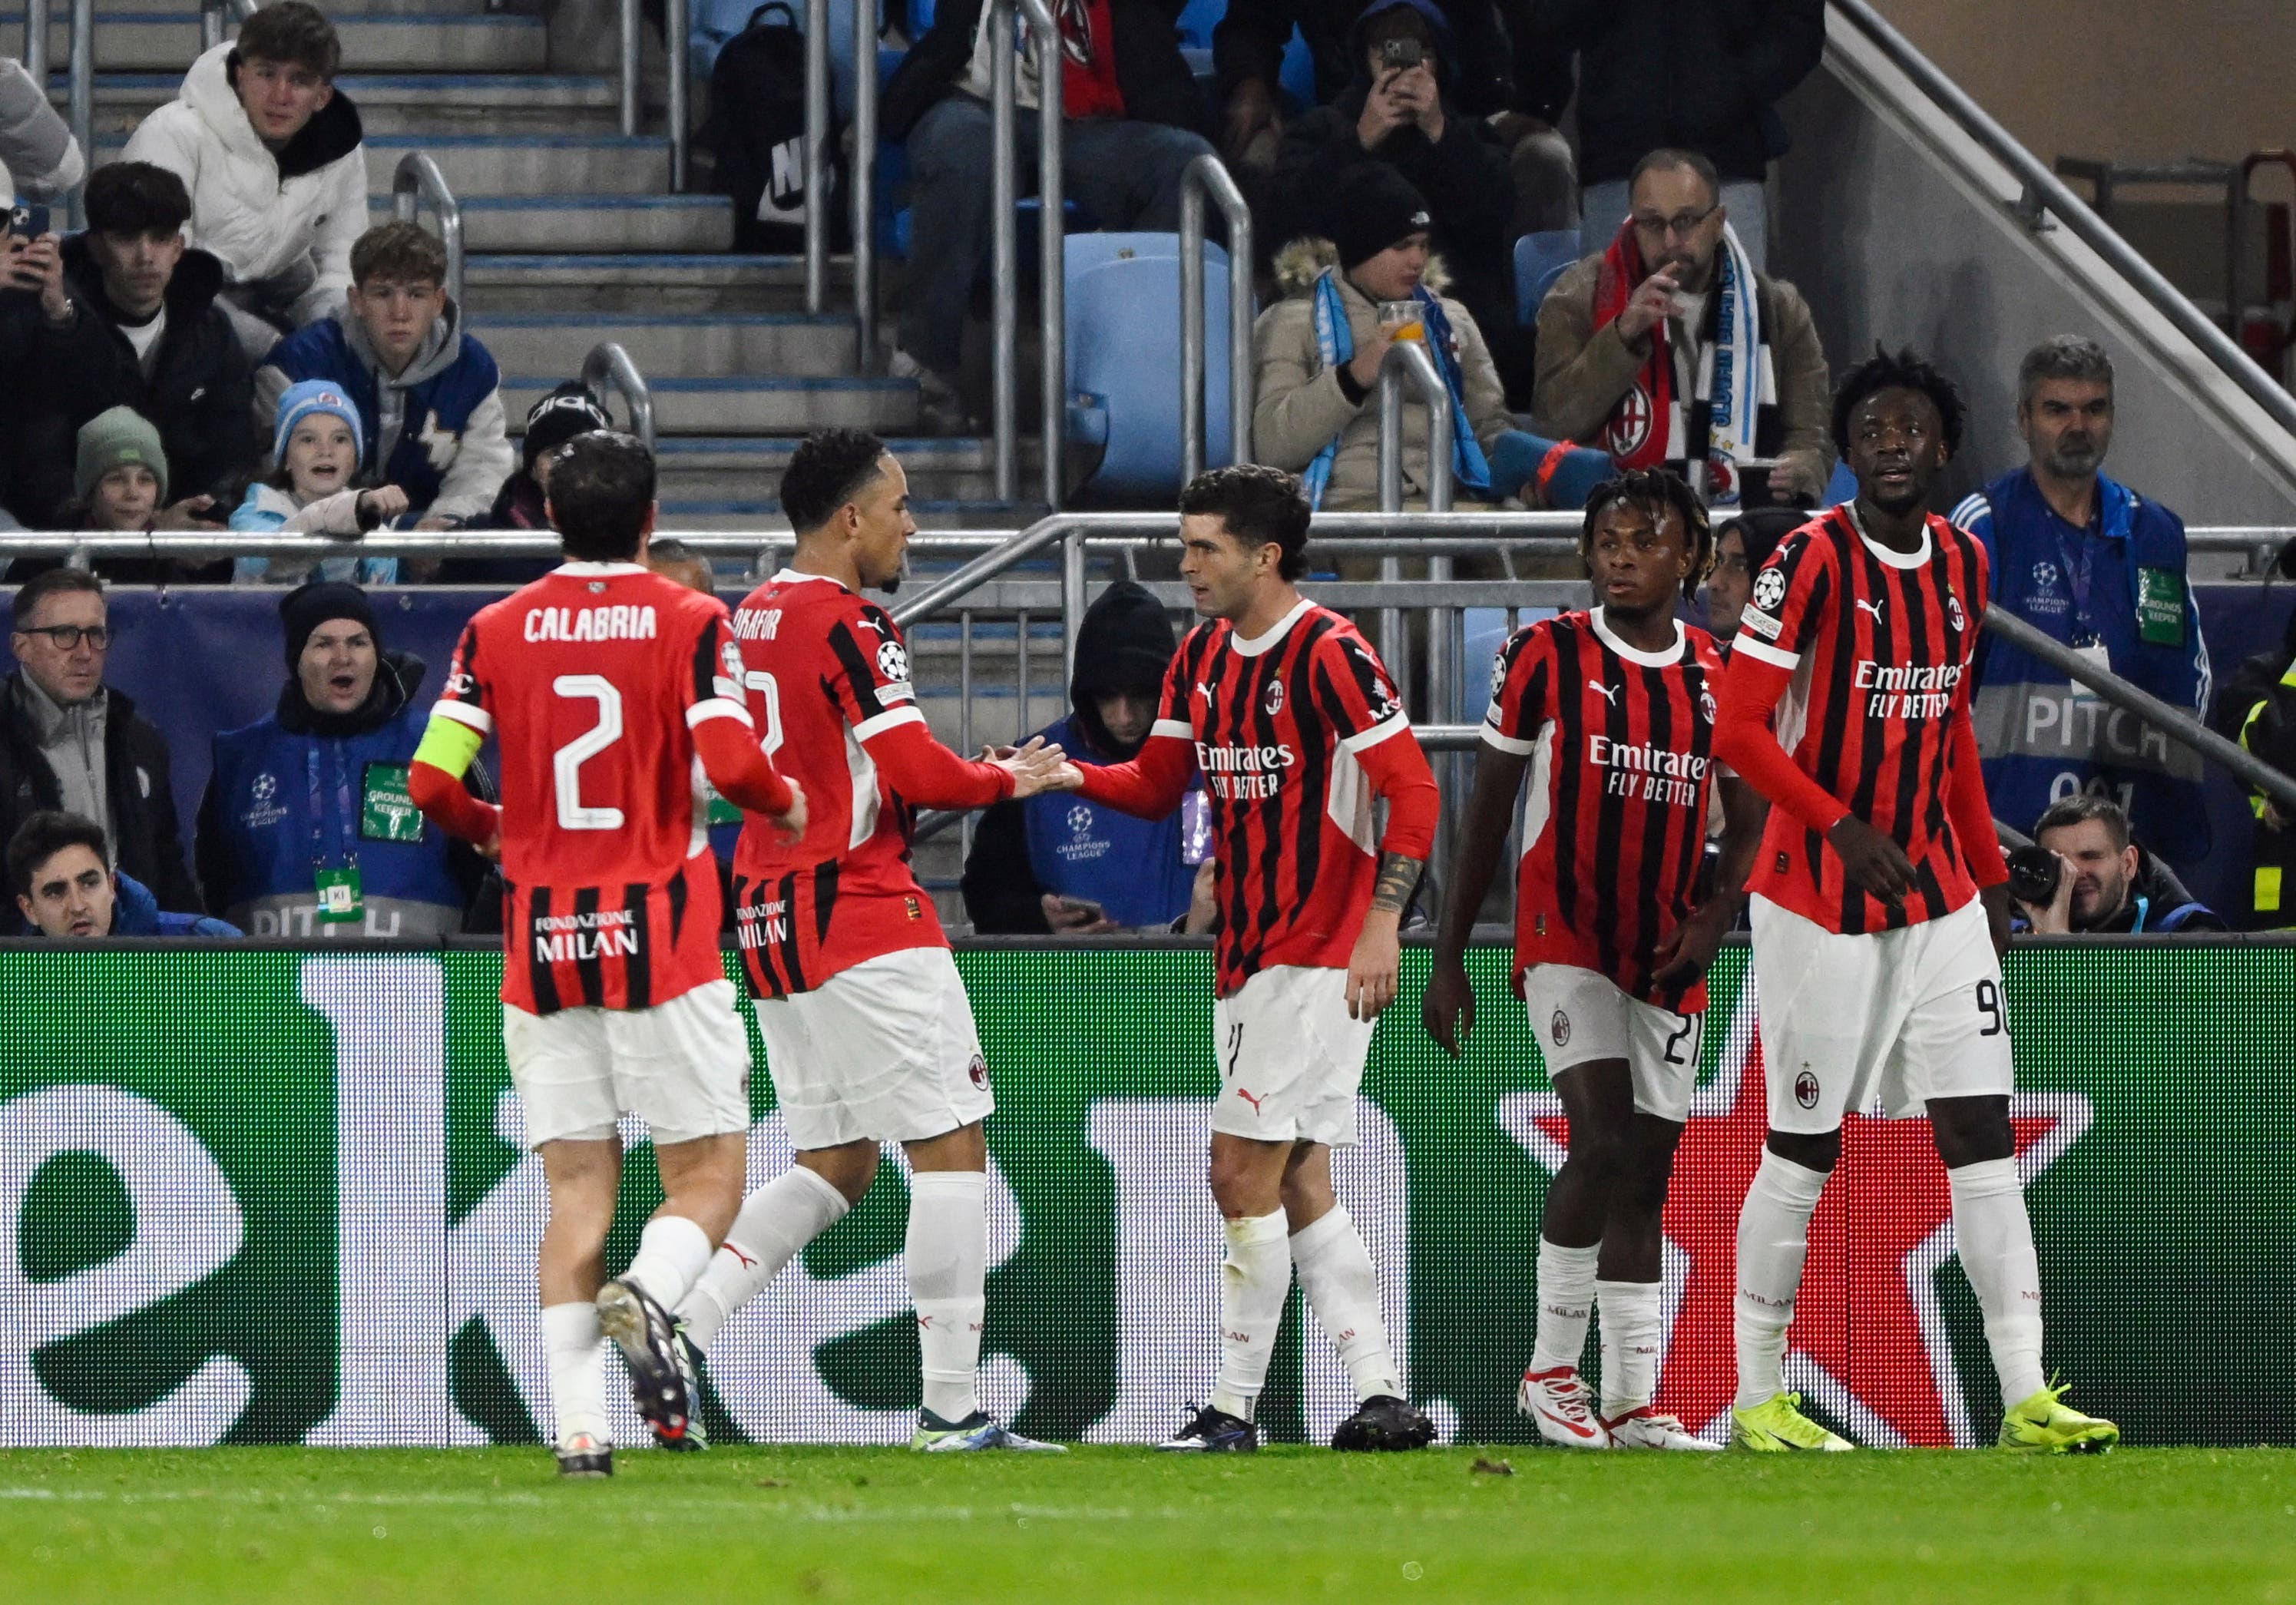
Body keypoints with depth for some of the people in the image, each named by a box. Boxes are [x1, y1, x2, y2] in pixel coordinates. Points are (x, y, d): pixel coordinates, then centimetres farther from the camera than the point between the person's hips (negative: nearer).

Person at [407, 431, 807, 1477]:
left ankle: (580, 1426, -8)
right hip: (660, 938, -3)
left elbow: (432, 781, -1)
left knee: (576, 1187, 4)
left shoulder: (496, 630, 5)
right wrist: (786, 804, 8)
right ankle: (645, 1297, -28)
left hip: (541, 942, 3)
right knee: (708, 1175, 4)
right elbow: (732, 763, -14)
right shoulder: (690, 624, -2)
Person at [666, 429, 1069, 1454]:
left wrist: (965, 775, 16)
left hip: (769, 915, 9)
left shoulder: (753, 617, 14)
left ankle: (680, 1320, -3)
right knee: (950, 1147, -3)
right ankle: (951, 1408, -6)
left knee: (834, 1168, 13)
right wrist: (1008, 780, 4)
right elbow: (919, 771, -16)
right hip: (861, 917, -9)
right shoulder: (845, 622, -13)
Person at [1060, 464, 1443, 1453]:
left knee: (1244, 1175, -10)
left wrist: (1382, 923, -21)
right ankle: (1382, 1399, 11)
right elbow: (1158, 785, 18)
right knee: (1298, 1186, 8)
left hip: (1319, 960, -9)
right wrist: (1069, 775, -1)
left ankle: (1233, 1411, -6)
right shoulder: (1202, 658, 12)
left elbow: (1413, 789, -14)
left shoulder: (1328, 655, -12)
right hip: (1247, 958, 9)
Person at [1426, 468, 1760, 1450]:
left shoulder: (1719, 678, 6)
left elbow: (1750, 822, 13)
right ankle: (1550, 1370, -7)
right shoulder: (1544, 659, -2)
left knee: (1646, 1170, 5)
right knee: (1605, 1138, -19)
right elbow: (1488, 809, 3)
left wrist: (1715, 918, -7)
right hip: (1563, 935, -4)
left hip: (1666, 956, 4)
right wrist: (1449, 956, 3)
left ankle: (1631, 1402, 10)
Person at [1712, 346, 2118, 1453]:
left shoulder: (1963, 564, 8)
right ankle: (1756, 1398, 13)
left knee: (1982, 1135, -2)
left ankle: (2025, 1399, -5)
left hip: (1938, 897, 6)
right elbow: (1737, 728, -15)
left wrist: (1989, 872, 17)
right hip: (1818, 900, -6)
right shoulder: (1814, 561, -12)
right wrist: (1845, 830, -21)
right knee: (1803, 1152, 1)